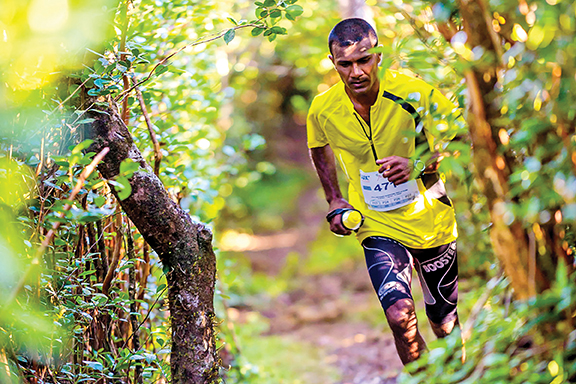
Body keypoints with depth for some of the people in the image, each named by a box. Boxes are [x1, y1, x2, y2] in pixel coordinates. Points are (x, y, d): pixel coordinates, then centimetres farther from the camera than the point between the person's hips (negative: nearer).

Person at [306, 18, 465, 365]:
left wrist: (418, 165, -29)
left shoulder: (415, 94, -20)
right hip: (378, 227, 0)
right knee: (400, 314, -22)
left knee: (446, 324, 15)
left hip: (431, 221, 0)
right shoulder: (323, 109, -12)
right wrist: (335, 200, 5)